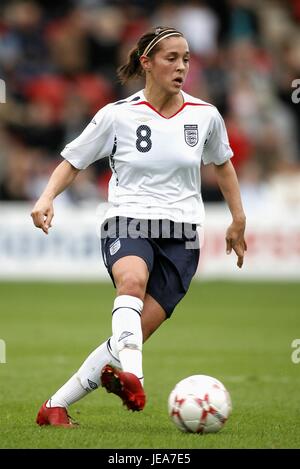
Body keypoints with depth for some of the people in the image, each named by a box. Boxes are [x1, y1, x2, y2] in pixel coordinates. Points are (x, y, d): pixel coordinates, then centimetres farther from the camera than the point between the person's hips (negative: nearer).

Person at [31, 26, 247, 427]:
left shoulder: (205, 116, 5)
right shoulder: (118, 115, -1)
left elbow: (222, 163, 24)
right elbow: (72, 162, 8)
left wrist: (238, 220, 26)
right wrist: (47, 198, -9)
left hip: (181, 236, 2)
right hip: (127, 224, -2)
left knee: (135, 335, -11)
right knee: (133, 278, -39)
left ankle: (56, 406, -1)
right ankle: (131, 377, -57)